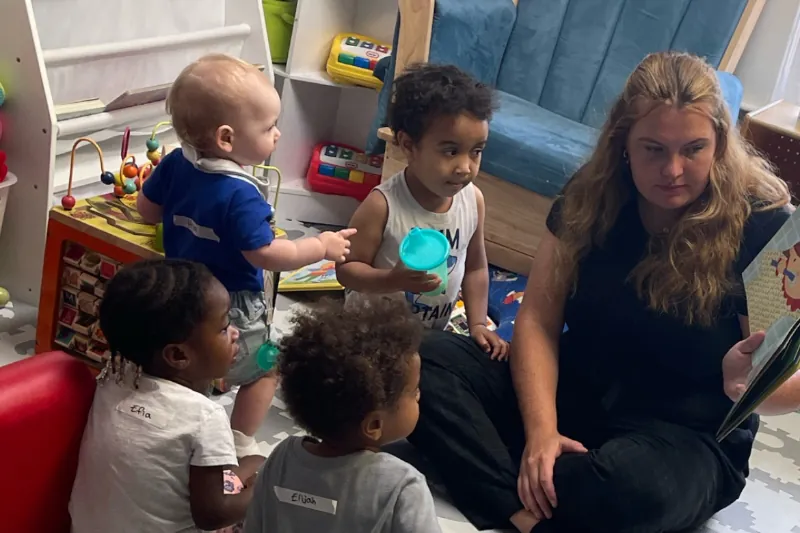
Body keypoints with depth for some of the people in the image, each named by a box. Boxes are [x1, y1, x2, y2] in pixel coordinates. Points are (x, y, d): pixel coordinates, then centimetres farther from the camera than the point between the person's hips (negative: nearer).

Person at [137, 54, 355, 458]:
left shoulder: (175, 163, -6)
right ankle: (240, 446, 21)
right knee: (264, 371, 18)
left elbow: (147, 209, 7)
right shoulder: (241, 195, -30)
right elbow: (266, 256, -28)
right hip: (231, 310, -7)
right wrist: (323, 246, -16)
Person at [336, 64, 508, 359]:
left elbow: (475, 268, 1)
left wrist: (477, 324, -6)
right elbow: (346, 268, -21)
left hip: (433, 334, 5)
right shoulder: (383, 204, -26)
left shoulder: (473, 200, -11)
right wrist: (394, 280, -37)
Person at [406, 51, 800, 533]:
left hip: (686, 437, -4)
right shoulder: (593, 195, -3)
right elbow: (539, 320, -5)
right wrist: (541, 430, -20)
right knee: (429, 362, -19)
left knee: (633, 487, -41)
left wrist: (745, 382, -36)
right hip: (570, 393, 5)